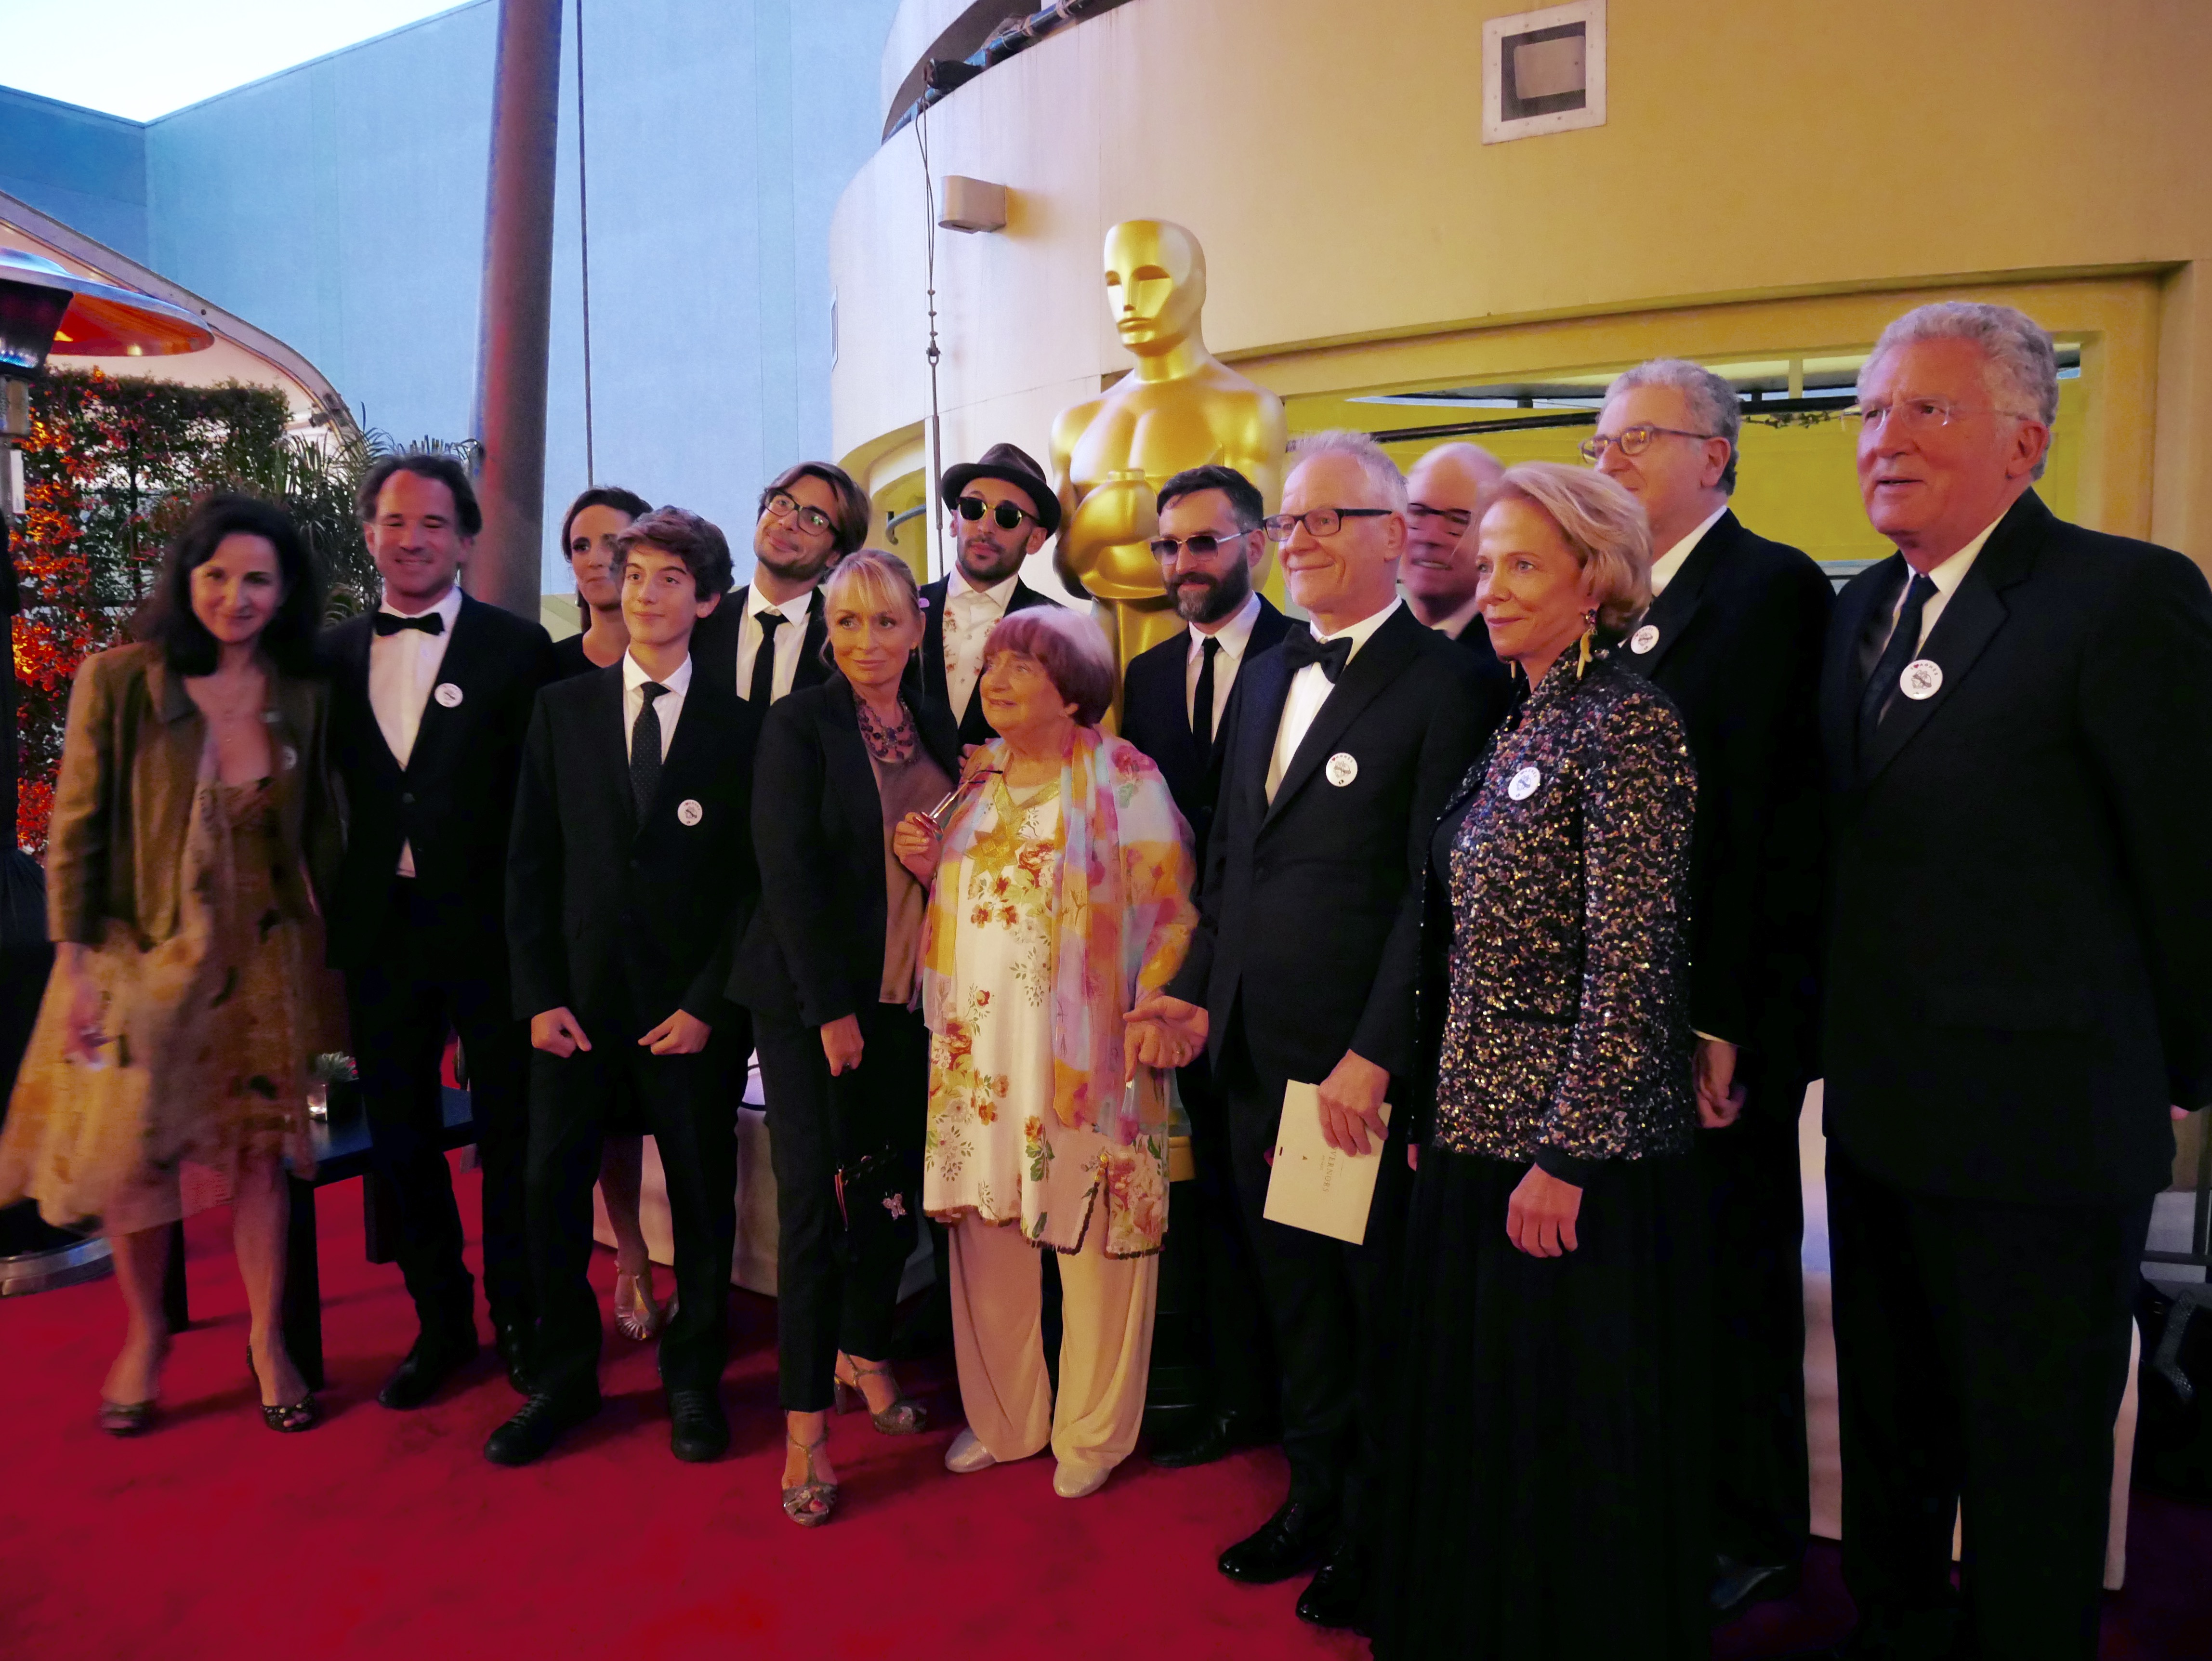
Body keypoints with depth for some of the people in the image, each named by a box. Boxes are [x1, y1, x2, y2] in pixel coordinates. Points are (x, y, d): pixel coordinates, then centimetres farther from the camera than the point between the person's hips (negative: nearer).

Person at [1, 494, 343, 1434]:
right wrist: (76, 967, -9)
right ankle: (145, 1334, 33)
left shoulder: (303, 696, 0)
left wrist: (337, 961, 6)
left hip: (263, 960, 2)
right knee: (132, 1156, 8)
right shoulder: (118, 682, -9)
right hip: (144, 959, -2)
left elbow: (319, 838, 5)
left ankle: (268, 1339, 26)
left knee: (259, 1152, 10)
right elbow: (76, 832, -6)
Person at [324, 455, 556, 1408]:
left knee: (508, 1132, 8)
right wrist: (333, 913, 4)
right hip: (379, 930, 4)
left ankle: (517, 1319, 26)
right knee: (400, 1136, 13)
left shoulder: (517, 647, -4)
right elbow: (327, 790, 11)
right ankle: (440, 1321, 30)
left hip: (484, 927, -4)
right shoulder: (335, 654, 8)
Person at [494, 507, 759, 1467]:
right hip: (578, 999, 2)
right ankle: (562, 1381, 23)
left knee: (702, 1199, 7)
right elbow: (530, 864, 6)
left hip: (691, 1008, -2)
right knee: (551, 1189, 4)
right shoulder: (562, 710, 8)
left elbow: (755, 881, 0)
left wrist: (709, 1004, -6)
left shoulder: (740, 726, 1)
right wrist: (539, 995, -1)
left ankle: (694, 1380, 26)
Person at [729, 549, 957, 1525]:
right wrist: (831, 1010, -15)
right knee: (817, 1200, -1)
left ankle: (863, 1356, 34)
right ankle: (805, 1427, 10)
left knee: (897, 1189, 11)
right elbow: (789, 874, -13)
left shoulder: (937, 730, 9)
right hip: (816, 1002, -5)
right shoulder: (798, 727, -8)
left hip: (911, 999, 5)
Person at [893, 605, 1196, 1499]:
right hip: (978, 1043, 5)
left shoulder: (1125, 779, -3)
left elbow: (1171, 912, -7)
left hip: (1085, 1049, -5)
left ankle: (1090, 1435, 21)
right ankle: (1001, 1417, 28)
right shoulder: (976, 779, 13)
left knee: (1095, 1236, 3)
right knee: (986, 1231, 9)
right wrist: (927, 865, 3)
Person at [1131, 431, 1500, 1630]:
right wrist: (1200, 995, 8)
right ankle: (1313, 1499, 38)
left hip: (1365, 1068, -6)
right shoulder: (1267, 676, 13)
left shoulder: (1443, 684, -10)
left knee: (1380, 1306, 11)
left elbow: (1436, 894, -15)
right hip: (1257, 1057, 7)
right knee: (1295, 1296, 19)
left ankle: (1377, 1535, 30)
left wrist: (1374, 1058, -17)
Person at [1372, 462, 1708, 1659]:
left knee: (1578, 1449, 8)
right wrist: (1437, 1112, 13)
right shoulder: (1516, 731, 11)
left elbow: (1632, 962, -19)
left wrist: (1567, 1157, -20)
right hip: (1477, 1135, 9)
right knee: (1475, 1422, 20)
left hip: (1577, 1155, -8)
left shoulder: (1627, 722, -14)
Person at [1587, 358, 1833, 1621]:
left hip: (1728, 1012, -6)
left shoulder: (1773, 586, -10)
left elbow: (1774, 821, -17)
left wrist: (1725, 1021, -20)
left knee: (1738, 1273, 9)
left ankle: (1755, 1540, 28)